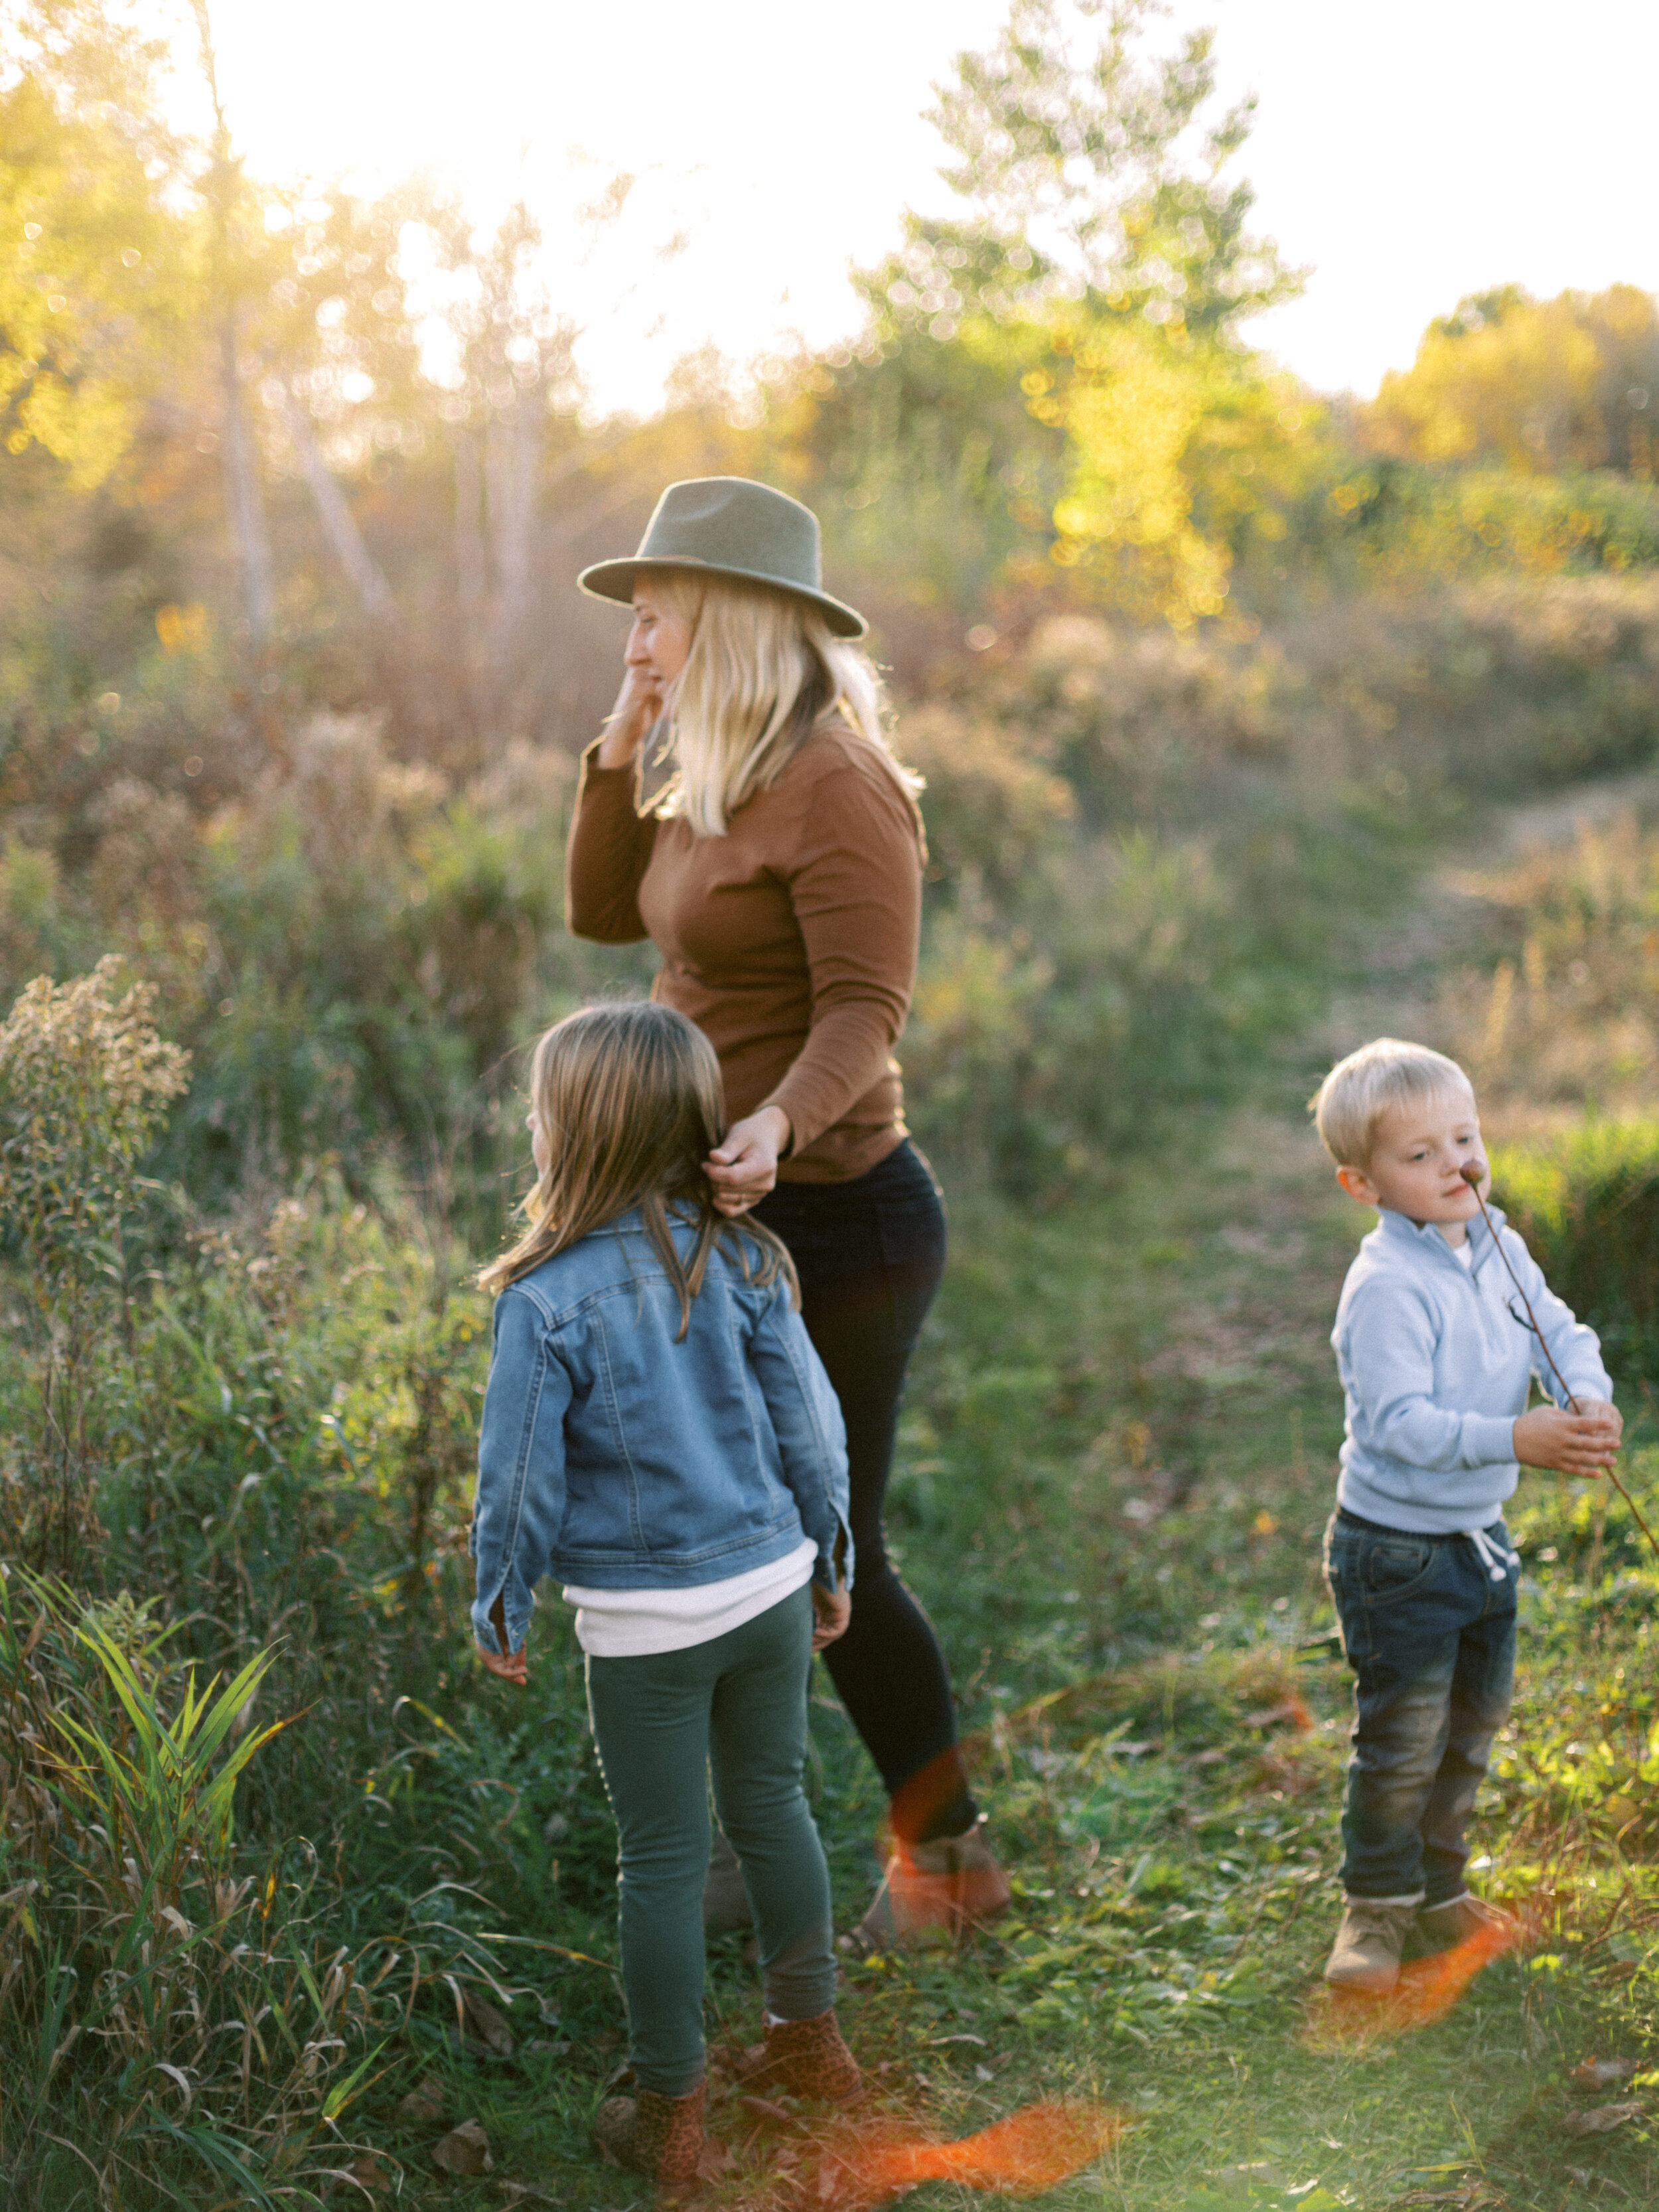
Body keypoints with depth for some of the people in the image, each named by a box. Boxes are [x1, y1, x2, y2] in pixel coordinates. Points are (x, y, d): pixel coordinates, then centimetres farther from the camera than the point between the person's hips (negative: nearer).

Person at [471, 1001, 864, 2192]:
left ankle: (671, 2115, 23)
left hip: (643, 1624, -4)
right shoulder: (743, 1261, -6)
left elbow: (522, 1481, -12)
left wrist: (500, 1612, 3)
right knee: (773, 1805, 22)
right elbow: (811, 1430, 0)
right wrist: (833, 1563, 14)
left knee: (664, 1859, 9)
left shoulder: (546, 1301, -18)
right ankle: (812, 2037, 39)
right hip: (771, 1587, 4)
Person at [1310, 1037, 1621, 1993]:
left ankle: (1439, 1887, 36)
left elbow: (1561, 1331, 3)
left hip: (1481, 1536, 8)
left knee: (1475, 1722, 19)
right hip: (1397, 1549, -8)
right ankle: (1378, 1907, 16)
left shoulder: (1500, 1251, 2)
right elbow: (1400, 1422, -28)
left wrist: (1590, 1401, -18)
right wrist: (1517, 1439, -35)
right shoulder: (1387, 1288, -23)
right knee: (1405, 1738, -2)